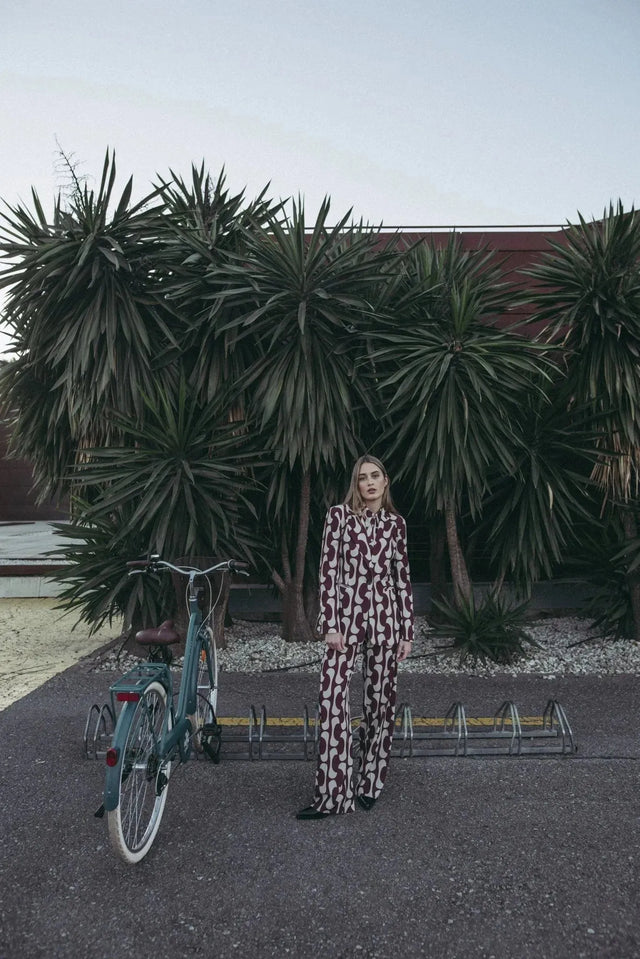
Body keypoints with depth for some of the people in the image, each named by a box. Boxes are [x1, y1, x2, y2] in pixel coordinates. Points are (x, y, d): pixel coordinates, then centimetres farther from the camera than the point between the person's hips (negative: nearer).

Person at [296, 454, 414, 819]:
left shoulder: (396, 524, 7)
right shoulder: (339, 515, 0)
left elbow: (402, 579, 9)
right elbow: (328, 571, -4)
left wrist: (408, 632, 6)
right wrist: (330, 625, -10)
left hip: (385, 618, 3)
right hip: (346, 616, -2)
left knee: (381, 701, 8)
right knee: (332, 700, -9)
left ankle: (370, 784, 25)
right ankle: (332, 793, 0)